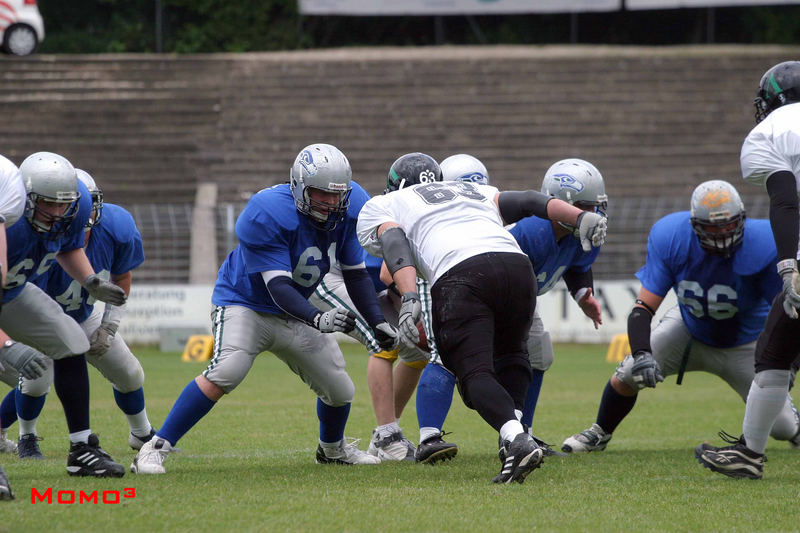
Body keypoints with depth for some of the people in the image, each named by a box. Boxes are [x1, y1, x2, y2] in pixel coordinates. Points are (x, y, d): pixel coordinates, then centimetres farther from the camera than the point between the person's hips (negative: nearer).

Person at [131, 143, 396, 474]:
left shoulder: (348, 210, -9)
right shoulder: (267, 215, -29)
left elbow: (356, 274, 3)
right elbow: (279, 287, -33)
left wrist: (378, 323, -4)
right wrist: (318, 319, -47)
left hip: (293, 315, 7)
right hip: (245, 302, -7)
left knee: (340, 391, 6)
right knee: (225, 373, -30)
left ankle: (332, 448, 40)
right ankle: (154, 450, -26)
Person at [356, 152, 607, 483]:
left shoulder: (377, 209, 27)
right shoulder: (476, 191, 39)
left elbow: (395, 245, 5)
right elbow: (529, 203, 24)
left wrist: (409, 299, -9)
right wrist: (582, 218, 12)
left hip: (458, 277, -4)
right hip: (515, 264, 5)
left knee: (474, 371, -5)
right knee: (510, 357, 25)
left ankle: (517, 440, -29)